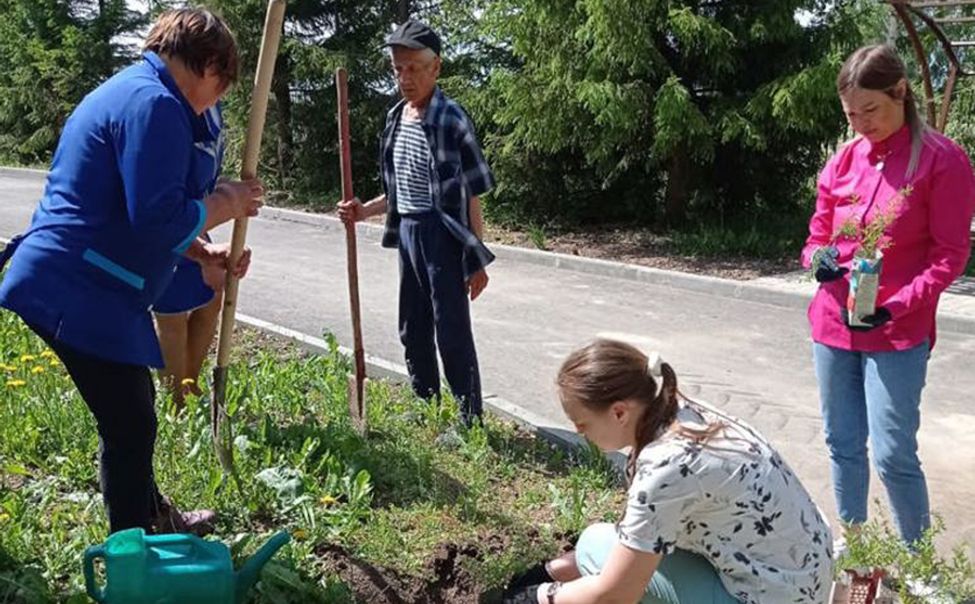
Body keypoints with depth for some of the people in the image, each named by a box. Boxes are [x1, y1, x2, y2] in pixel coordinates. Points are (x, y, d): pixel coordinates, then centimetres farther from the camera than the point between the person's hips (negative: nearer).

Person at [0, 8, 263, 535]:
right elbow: (159, 221, -26)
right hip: (79, 294, -11)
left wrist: (206, 254, 17)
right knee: (131, 424, -1)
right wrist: (224, 204, -10)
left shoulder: (129, 91, 18)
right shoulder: (155, 105, -17)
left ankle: (152, 517, 42)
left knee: (133, 408, 23)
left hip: (76, 287, 11)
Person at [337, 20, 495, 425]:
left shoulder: (451, 119, -12)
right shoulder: (395, 118, 10)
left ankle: (470, 421, 8)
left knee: (452, 334, -4)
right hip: (407, 232, 8)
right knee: (413, 331, 16)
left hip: (442, 234, -8)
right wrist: (364, 211, 3)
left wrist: (478, 260, -13)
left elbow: (472, 195, -12)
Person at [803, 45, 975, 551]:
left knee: (892, 455, -6)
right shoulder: (843, 161, 6)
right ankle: (850, 542, 32)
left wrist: (897, 305, -22)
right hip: (831, 325, 5)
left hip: (897, 333, -5)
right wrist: (819, 259, -10)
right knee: (843, 445, 14)